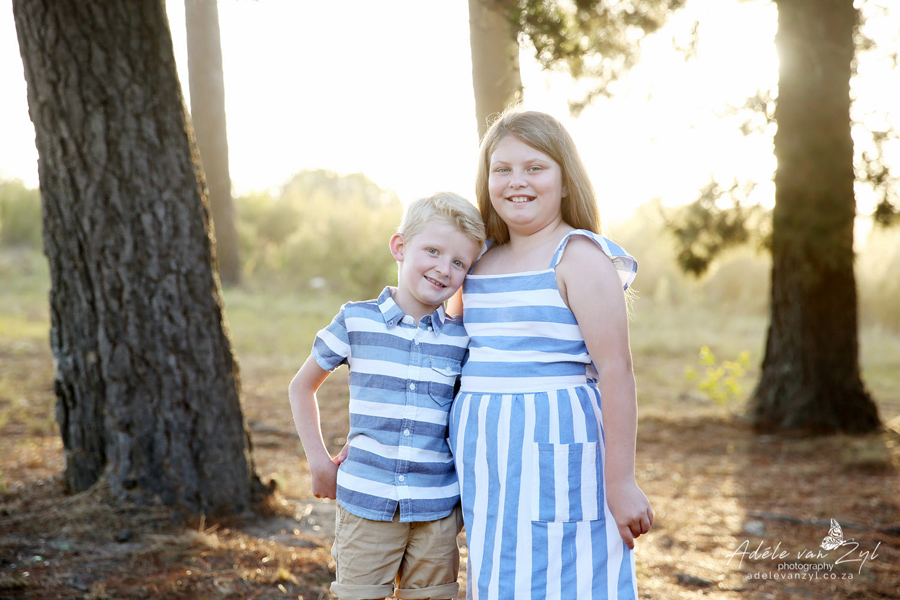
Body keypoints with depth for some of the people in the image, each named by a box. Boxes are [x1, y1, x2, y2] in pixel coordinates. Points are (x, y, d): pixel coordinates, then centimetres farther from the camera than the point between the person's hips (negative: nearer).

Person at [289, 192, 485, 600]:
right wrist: (319, 460, 6)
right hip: (365, 505, -1)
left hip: (436, 512, 1)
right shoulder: (356, 322, -1)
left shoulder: (462, 340, 1)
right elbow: (302, 387, 12)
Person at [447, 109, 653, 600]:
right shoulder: (480, 262, 12)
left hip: (553, 457, -7)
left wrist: (620, 483, -15)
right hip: (484, 459, 7)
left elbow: (616, 372, -13)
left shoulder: (580, 257, -8)